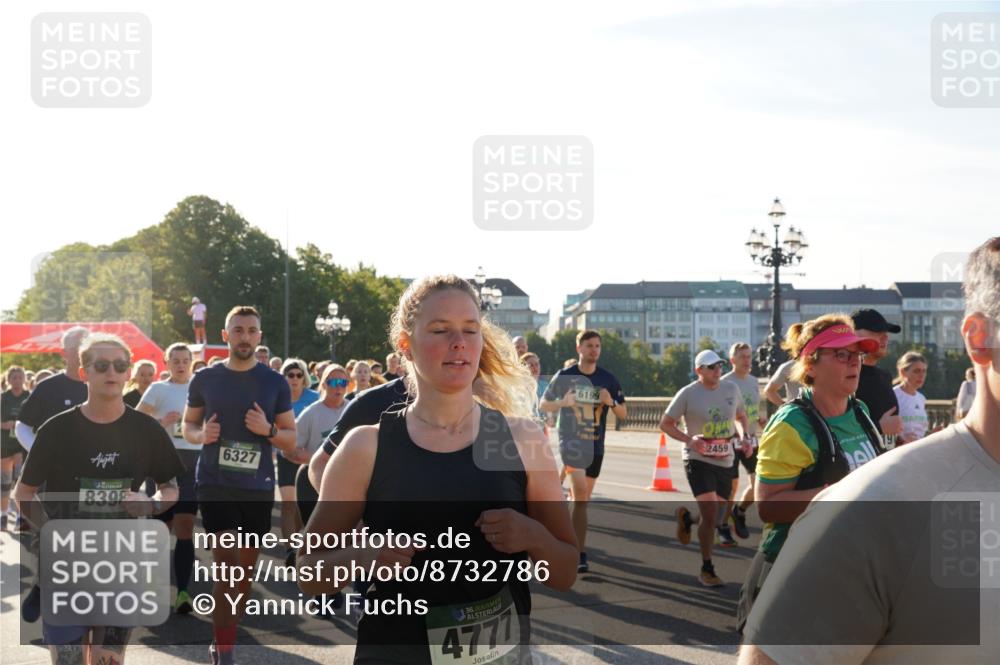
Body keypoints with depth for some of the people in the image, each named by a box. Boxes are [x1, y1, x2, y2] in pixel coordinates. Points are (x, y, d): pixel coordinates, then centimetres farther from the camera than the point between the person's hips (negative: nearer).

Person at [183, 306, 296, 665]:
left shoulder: (275, 382, 1)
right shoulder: (204, 379, 2)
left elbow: (291, 439, 5)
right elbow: (187, 424, 12)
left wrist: (268, 430, -16)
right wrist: (201, 434, -10)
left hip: (258, 488, 2)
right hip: (215, 485, -2)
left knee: (245, 568, 10)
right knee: (225, 565, -8)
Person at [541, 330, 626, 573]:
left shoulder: (608, 379, 5)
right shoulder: (564, 376, -2)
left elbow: (623, 414, 10)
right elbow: (543, 405, 5)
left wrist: (611, 402, -12)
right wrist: (563, 402, -15)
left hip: (595, 445, 4)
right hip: (571, 441, -4)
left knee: (581, 498, 12)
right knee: (580, 494, -19)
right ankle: (581, 555, -20)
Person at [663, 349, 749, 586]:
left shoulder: (732, 389, 4)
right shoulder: (688, 394, -9)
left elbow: (741, 416, 20)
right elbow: (665, 423, -4)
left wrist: (744, 437, 0)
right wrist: (689, 439, -19)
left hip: (725, 462, 5)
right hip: (698, 460, -5)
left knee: (716, 516, 10)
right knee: (710, 514, -15)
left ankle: (686, 517, 44)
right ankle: (707, 570, 0)